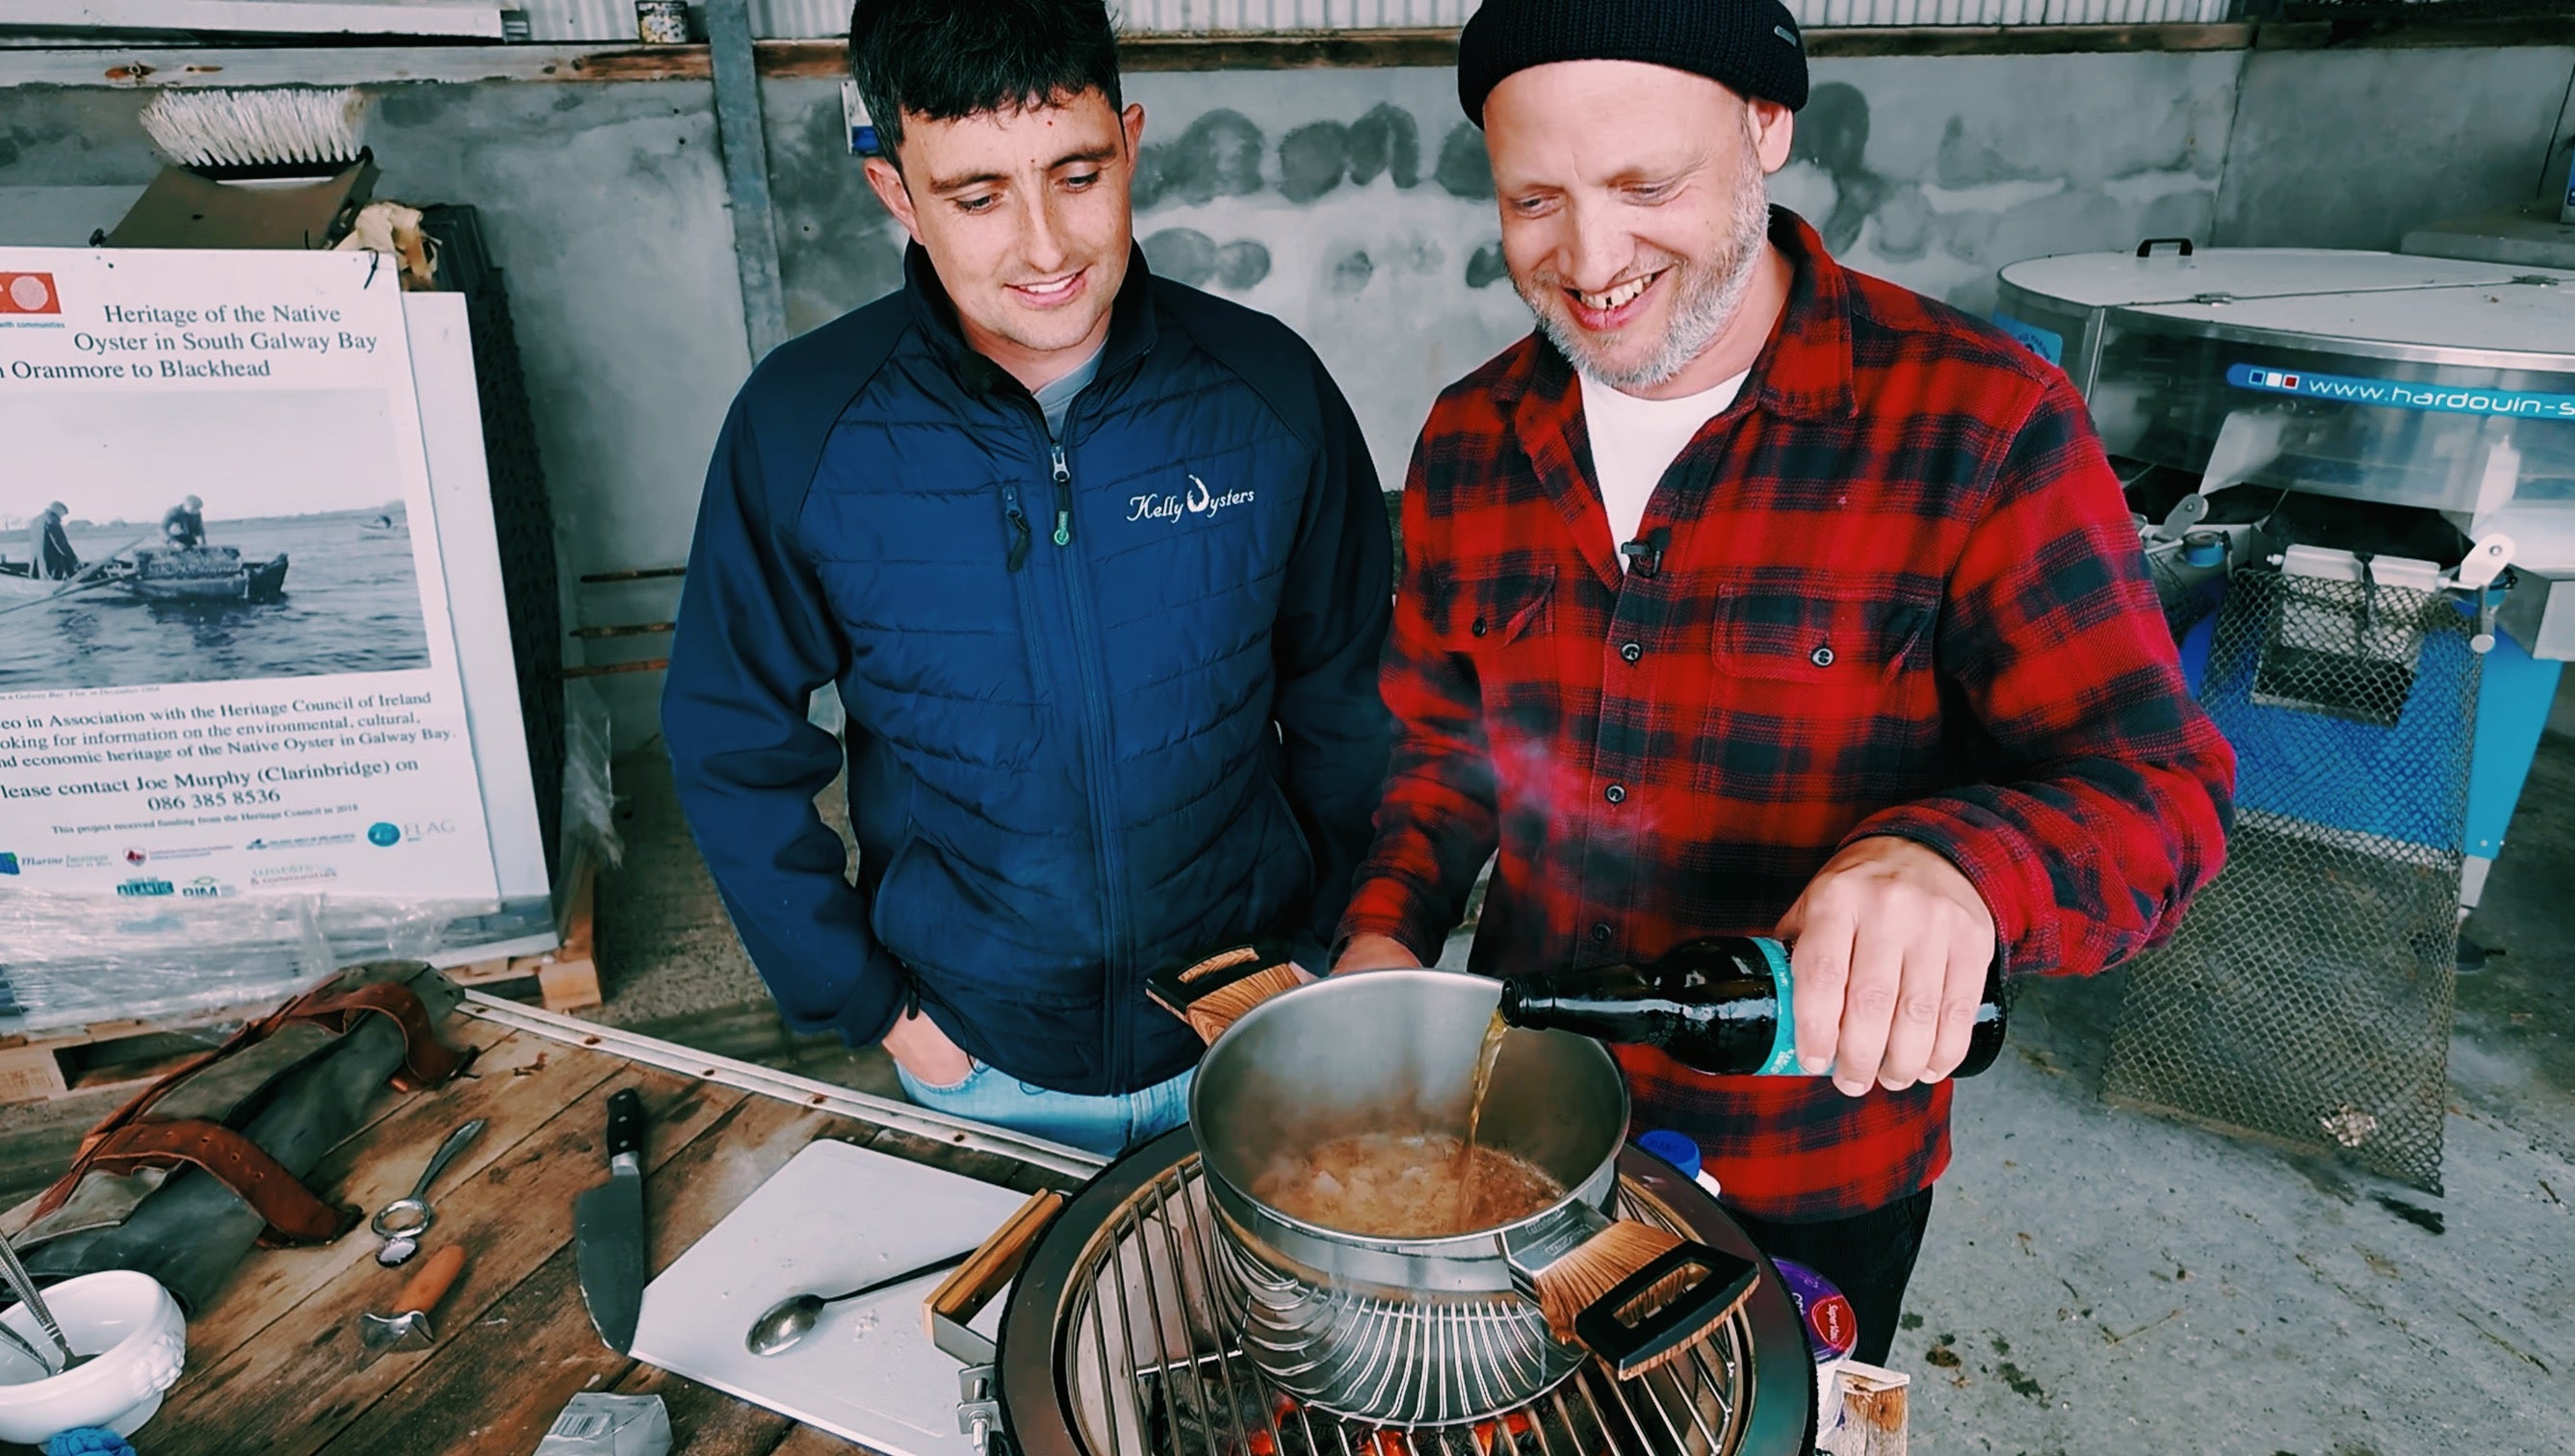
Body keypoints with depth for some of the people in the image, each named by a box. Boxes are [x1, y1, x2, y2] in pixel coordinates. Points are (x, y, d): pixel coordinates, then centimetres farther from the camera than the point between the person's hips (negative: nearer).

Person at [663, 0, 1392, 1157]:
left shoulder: (1268, 389, -12)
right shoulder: (801, 426, -14)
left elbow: (1348, 693, -2)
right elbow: (731, 746, -5)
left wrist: (1332, 948, 0)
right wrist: (864, 1001, -5)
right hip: (977, 1061, 0)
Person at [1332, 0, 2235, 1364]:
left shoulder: (1982, 430, -18)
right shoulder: (1470, 442, -4)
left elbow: (2158, 788, -20)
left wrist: (1959, 862, -41)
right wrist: (1387, 927, -11)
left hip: (1816, 1189, -3)